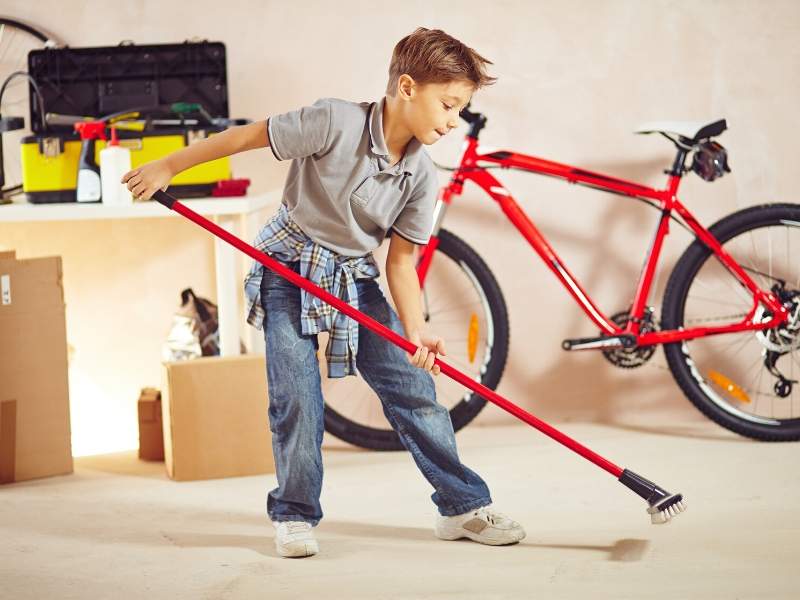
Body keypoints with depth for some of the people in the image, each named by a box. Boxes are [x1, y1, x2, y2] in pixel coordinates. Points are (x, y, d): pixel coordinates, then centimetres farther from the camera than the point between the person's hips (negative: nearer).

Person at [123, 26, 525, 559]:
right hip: (291, 267, -4)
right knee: (297, 395, -11)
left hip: (355, 277, 4)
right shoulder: (337, 122, -25)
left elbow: (401, 260, -7)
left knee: (413, 385, -1)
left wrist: (416, 331, -21)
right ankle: (295, 516, 6)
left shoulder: (420, 176, -9)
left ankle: (464, 506, 8)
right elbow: (251, 135, -17)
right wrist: (167, 167, -12)